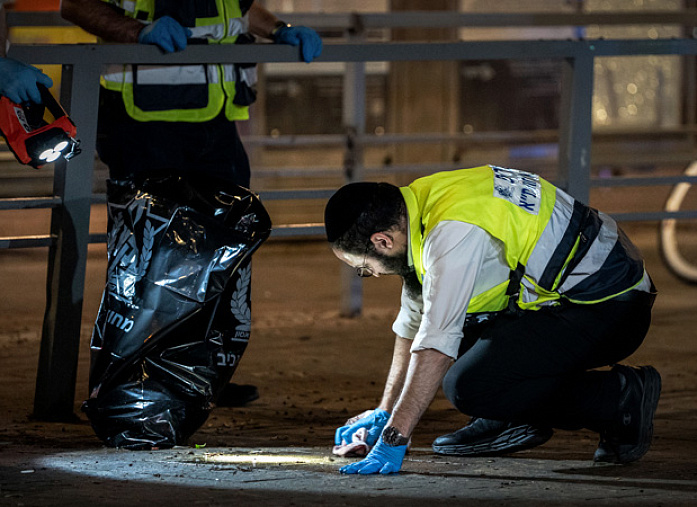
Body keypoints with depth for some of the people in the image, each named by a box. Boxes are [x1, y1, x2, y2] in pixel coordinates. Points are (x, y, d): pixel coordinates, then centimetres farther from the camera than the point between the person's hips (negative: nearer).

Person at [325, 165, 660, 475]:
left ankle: (620, 396, -9)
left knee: (467, 386, -22)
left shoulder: (454, 233, -25)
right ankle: (515, 420, 13)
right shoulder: (423, 204, 6)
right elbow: (413, 325, 18)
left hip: (608, 309, -10)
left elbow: (436, 346, -30)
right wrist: (385, 412, 20)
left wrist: (394, 438, -29)